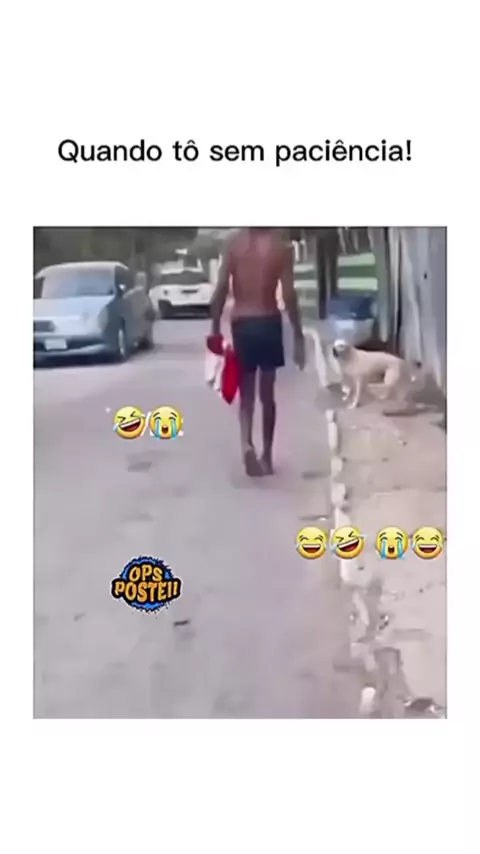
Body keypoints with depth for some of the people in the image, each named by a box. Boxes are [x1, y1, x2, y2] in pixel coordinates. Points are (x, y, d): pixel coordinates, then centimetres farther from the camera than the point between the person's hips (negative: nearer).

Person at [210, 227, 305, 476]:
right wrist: (298, 336, -2)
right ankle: (266, 456, 19)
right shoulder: (281, 246, -5)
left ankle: (247, 444, -16)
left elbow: (221, 290, -5)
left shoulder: (234, 244, 0)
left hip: (241, 324, 1)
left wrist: (215, 329, 3)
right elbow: (288, 294, -8)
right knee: (267, 395, 12)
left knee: (246, 394, 9)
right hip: (269, 323, -1)